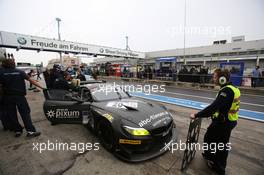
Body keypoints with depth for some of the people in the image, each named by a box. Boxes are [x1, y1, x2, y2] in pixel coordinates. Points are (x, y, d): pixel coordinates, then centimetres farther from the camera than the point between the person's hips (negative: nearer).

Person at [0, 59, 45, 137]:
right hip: (20, 96, -1)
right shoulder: (20, 72, -2)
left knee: (11, 115, 13)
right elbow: (31, 80, -7)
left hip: (8, 97, 2)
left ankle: (17, 131, 20)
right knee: (25, 113, 1)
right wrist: (41, 87, -6)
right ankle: (30, 131, -3)